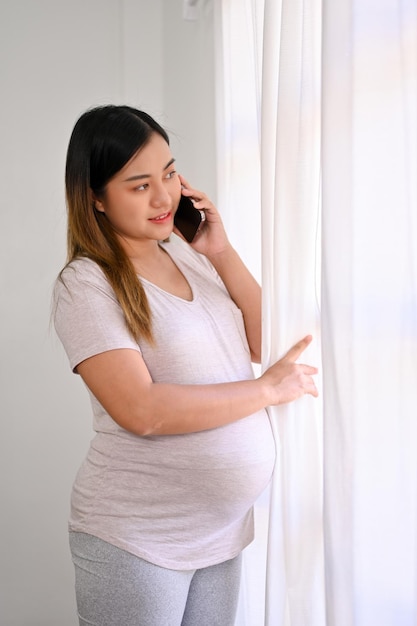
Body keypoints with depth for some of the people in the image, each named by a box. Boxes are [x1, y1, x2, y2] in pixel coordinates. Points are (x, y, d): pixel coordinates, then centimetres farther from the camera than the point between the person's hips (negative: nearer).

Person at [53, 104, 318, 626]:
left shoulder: (188, 253, 6)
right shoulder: (86, 284, -14)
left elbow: (265, 343, 7)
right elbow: (142, 411, -24)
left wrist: (221, 251, -3)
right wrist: (269, 389, -16)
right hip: (135, 539, -6)